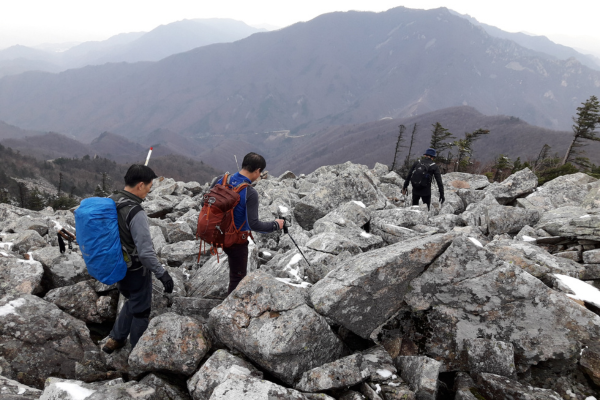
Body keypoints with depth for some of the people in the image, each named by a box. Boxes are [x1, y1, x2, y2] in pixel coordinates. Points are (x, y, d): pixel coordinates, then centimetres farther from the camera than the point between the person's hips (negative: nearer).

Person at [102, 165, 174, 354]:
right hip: (136, 271, -8)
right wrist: (162, 274, -22)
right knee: (141, 311, 13)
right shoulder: (136, 213, -29)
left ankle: (115, 339, 37)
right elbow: (146, 252, -30)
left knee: (132, 302, 30)